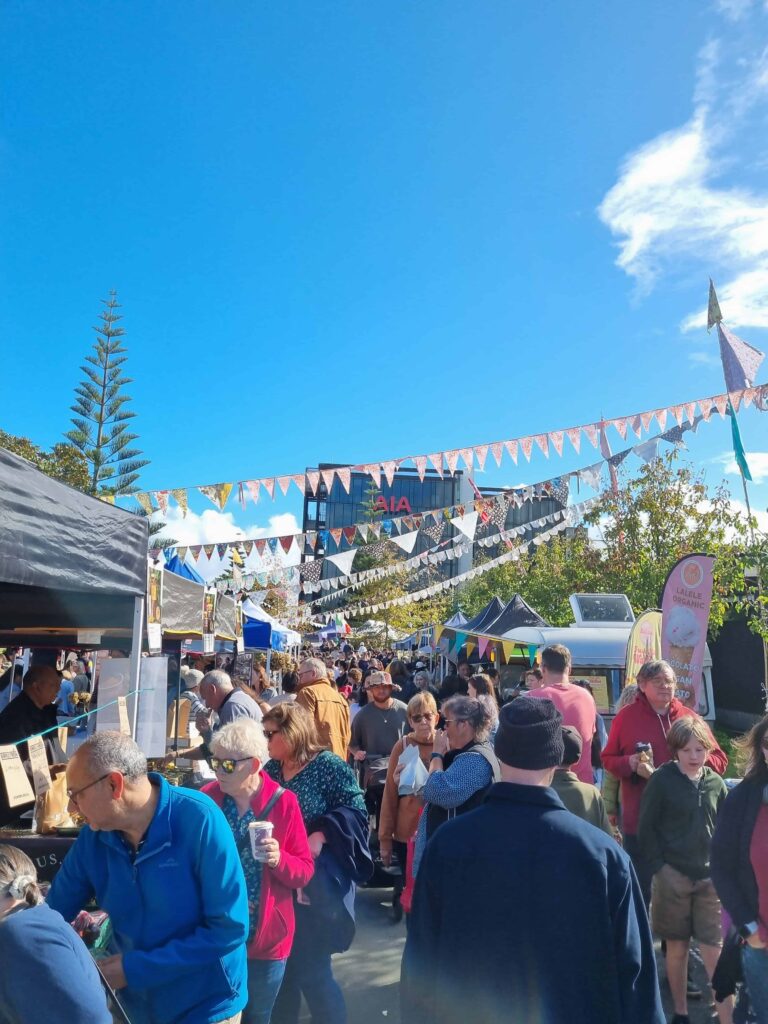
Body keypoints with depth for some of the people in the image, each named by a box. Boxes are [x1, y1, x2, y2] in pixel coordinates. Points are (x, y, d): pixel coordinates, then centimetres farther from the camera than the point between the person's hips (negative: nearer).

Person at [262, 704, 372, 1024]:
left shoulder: (330, 766, -12)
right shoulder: (271, 769, 6)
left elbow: (355, 811, -17)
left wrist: (321, 835, -28)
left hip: (316, 886, -6)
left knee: (311, 971, 4)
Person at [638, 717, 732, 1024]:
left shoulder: (715, 782, 1)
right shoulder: (661, 780, -10)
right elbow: (646, 828, -7)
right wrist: (660, 866, -10)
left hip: (710, 877, 2)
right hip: (673, 875, -2)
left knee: (715, 950, 3)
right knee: (677, 947, 11)